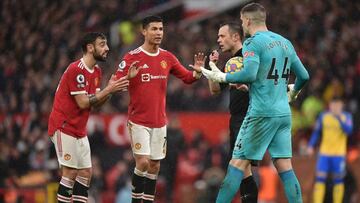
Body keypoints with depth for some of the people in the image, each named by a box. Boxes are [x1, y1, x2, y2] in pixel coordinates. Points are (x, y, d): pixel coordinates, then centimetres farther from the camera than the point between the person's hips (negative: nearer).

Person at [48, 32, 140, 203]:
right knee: (70, 173, -10)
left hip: (80, 130, 9)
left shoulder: (96, 71, 11)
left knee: (86, 173, 6)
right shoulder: (76, 69, -18)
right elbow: (82, 103, -21)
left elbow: (95, 103, 8)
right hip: (64, 127, -9)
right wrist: (109, 90, -19)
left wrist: (111, 90, -7)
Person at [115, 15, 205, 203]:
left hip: (159, 122, 5)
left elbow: (187, 78, 12)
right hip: (138, 122, -5)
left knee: (154, 166, 7)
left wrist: (197, 71, -10)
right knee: (143, 162, -13)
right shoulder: (132, 57, -10)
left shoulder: (167, 57, 6)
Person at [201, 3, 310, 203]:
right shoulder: (285, 43, 14)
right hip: (284, 113, 7)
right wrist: (292, 94, 36)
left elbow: (249, 74, -22)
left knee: (238, 164, -4)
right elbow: (304, 75, 17)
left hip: (262, 113, -7)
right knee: (285, 167, 5)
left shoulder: (253, 42, -8)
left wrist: (222, 77, -9)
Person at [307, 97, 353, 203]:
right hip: (324, 153, 1)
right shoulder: (323, 116, 4)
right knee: (320, 179, -7)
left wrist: (339, 118, -25)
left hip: (339, 154, -1)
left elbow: (348, 131, -16)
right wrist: (310, 145, 0)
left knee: (338, 181, 3)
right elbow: (316, 132, 11)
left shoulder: (346, 116, -1)